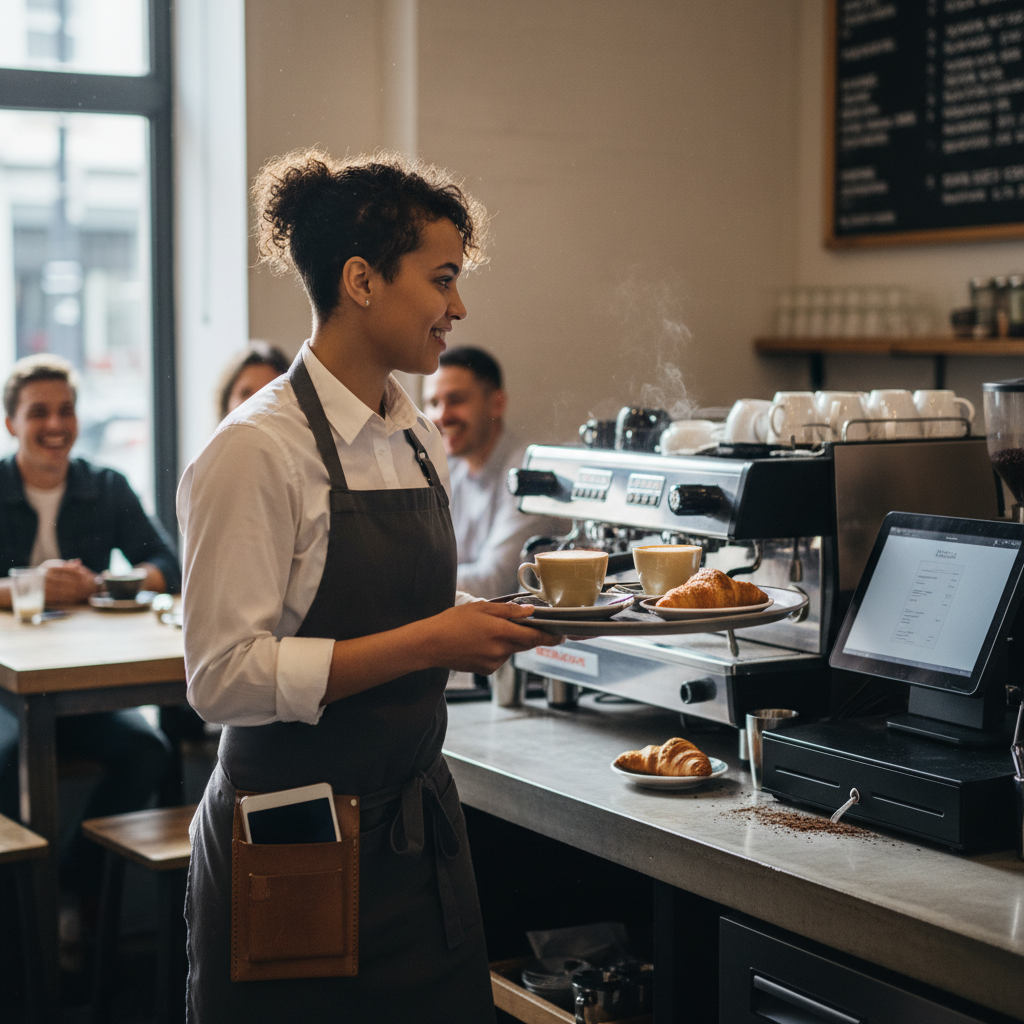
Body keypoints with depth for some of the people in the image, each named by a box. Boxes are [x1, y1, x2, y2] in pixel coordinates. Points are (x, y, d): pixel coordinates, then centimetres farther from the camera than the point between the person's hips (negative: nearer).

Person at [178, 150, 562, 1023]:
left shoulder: (421, 444, 9)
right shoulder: (255, 453, -15)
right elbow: (225, 674, -21)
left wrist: (492, 624, 1)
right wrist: (425, 642, -23)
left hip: (419, 825, 7)